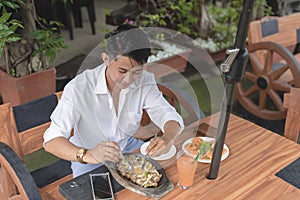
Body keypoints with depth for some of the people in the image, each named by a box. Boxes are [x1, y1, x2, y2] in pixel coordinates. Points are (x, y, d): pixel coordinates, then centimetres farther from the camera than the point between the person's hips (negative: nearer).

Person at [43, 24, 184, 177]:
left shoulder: (144, 81, -16)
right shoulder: (78, 89, -29)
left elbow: (169, 115, -13)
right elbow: (50, 141, -32)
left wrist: (168, 138, -38)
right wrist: (88, 155, -51)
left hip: (128, 146, 4)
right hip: (91, 160, -3)